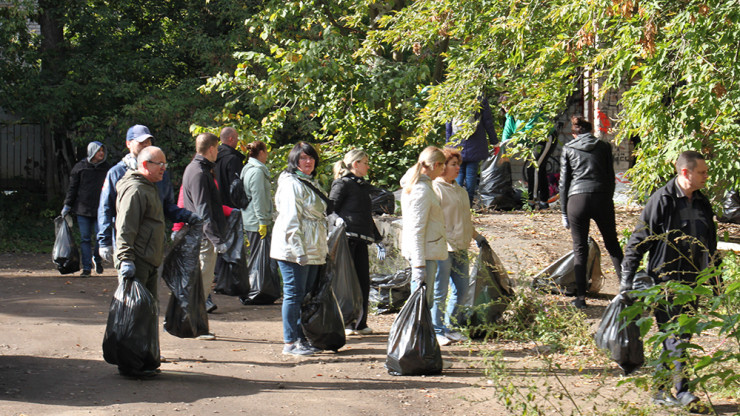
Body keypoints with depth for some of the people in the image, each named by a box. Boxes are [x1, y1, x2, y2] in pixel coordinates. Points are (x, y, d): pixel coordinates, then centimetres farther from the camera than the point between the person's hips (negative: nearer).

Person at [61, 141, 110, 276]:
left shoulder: (106, 168, 7)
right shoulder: (80, 167, 3)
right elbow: (72, 187, 6)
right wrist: (67, 205, 2)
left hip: (100, 209, 0)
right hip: (83, 209, 0)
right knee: (85, 239, 1)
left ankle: (97, 259, 20)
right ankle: (86, 267, 7)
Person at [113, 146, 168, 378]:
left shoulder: (149, 188, 20)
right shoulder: (135, 190, -14)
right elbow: (125, 229, -20)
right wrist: (126, 260, -26)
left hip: (149, 263, 11)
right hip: (137, 263, -11)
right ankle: (130, 364, -6)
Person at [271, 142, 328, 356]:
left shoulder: (311, 183, 18)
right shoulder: (291, 184, -11)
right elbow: (290, 220, -17)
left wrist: (323, 249, 21)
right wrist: (299, 250, -22)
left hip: (313, 250, 9)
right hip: (293, 250, -9)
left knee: (306, 295, 11)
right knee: (294, 294, -6)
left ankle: (301, 338, 18)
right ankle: (289, 343, -2)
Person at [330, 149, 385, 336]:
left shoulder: (363, 186, 22)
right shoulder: (342, 184, -3)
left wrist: (378, 239, 30)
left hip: (361, 240, 8)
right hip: (346, 238, -8)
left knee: (363, 281, 6)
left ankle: (360, 324, 14)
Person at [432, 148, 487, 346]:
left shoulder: (459, 189, 17)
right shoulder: (435, 189, -10)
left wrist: (476, 236, 33)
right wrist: (448, 240, -21)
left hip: (460, 247, 9)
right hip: (443, 248, -9)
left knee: (461, 289, 11)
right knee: (439, 292, -2)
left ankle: (450, 327, 23)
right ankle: (437, 331, 8)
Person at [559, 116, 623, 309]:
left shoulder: (568, 149, 9)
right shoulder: (604, 147, 11)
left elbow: (564, 182, 9)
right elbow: (610, 177, 12)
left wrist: (564, 212, 13)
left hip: (577, 199, -1)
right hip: (602, 198, 1)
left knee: (580, 249, 5)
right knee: (612, 244, 14)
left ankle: (581, 297, 2)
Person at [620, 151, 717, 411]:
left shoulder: (702, 203, 10)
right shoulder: (662, 200, -10)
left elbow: (711, 246, 21)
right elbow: (638, 241, -8)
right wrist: (627, 280, -10)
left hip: (692, 282, 7)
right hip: (665, 280, -6)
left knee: (677, 338, 9)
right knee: (675, 338, -8)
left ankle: (662, 391, 17)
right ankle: (682, 391, -3)